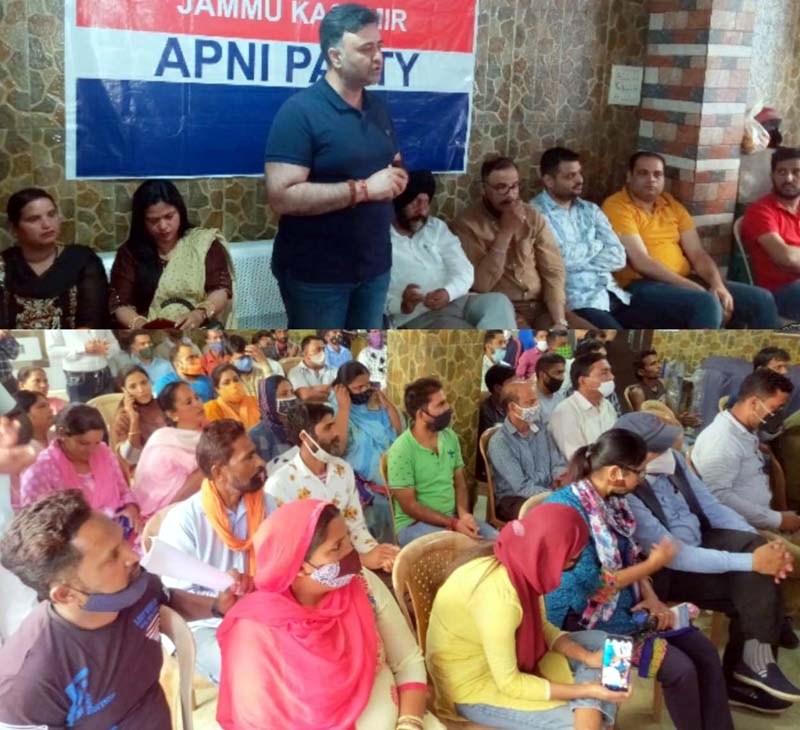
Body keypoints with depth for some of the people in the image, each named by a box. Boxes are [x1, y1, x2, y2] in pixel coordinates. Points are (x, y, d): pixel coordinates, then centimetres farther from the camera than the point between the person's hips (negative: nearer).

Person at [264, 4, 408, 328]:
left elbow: (392, 166, 23)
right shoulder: (299, 111, -15)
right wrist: (363, 189, -25)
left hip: (373, 264, 7)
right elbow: (282, 196, -24)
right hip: (315, 271, -7)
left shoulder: (377, 108, 9)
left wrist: (397, 179, -3)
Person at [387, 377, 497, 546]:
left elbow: (460, 483, 10)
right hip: (414, 524, -6)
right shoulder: (401, 450, -18)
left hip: (453, 516, 6)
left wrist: (463, 513, -11)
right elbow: (409, 506, -17)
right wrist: (452, 524, -21)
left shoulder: (450, 437, 4)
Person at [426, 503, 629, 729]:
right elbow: (509, 683, -27)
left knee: (600, 642, 4)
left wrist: (587, 657, -10)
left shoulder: (522, 562, -10)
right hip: (473, 687, -9)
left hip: (508, 662, 9)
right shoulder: (498, 593, -34)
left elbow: (543, 628, 5)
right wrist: (586, 690, -22)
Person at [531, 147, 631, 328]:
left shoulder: (591, 210, 17)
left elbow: (618, 257, 6)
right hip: (577, 300, -6)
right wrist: (597, 245, 3)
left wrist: (578, 259, -7)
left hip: (610, 291, 7)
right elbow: (561, 258, -14)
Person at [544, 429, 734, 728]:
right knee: (679, 669, -18)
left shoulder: (612, 500, 3)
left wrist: (651, 598, -6)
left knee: (704, 651, -4)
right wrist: (653, 564, -15)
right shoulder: (567, 507, -24)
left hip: (625, 604, 8)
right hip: (585, 615, -8)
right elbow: (591, 584, -24)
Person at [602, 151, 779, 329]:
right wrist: (693, 288, -19)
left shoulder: (671, 205, 18)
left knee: (761, 300, -3)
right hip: (641, 287, -8)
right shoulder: (616, 207, -5)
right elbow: (641, 262, -15)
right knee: (707, 304, -35)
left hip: (683, 282, 8)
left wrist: (717, 284, -11)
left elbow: (697, 254, 11)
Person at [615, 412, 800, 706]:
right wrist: (752, 561, -31)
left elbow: (713, 508, 1)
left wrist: (760, 545, -14)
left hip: (697, 544, 7)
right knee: (752, 583, -21)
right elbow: (674, 557, -31)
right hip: (665, 571, -7)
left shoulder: (672, 459, -8)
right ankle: (745, 667, -2)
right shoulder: (625, 496, -29)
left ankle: (754, 660, -11)